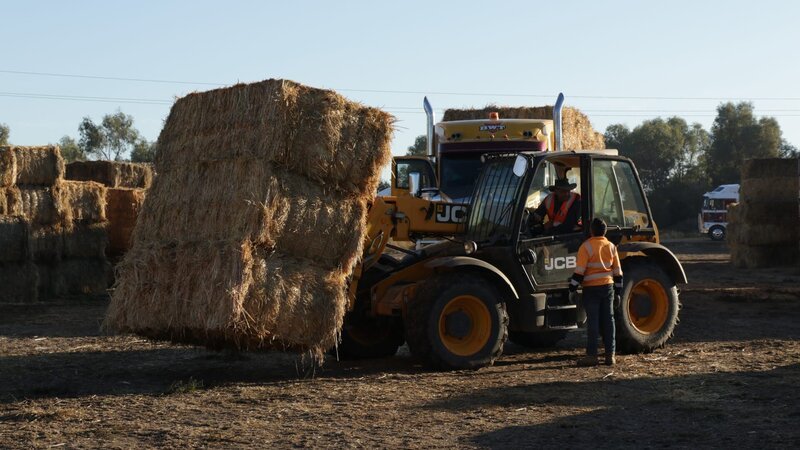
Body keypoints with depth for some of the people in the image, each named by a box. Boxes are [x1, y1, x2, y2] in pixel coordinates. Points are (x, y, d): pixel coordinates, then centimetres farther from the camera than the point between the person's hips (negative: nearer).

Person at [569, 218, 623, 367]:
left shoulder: (586, 247, -10)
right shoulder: (611, 247, 7)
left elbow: (579, 270, -13)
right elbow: (617, 271, 11)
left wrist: (573, 288, -6)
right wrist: (618, 291, 18)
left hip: (591, 288, -5)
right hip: (608, 287, 5)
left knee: (592, 321, -3)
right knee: (608, 321, 8)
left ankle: (591, 355, -4)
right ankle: (610, 355, 8)